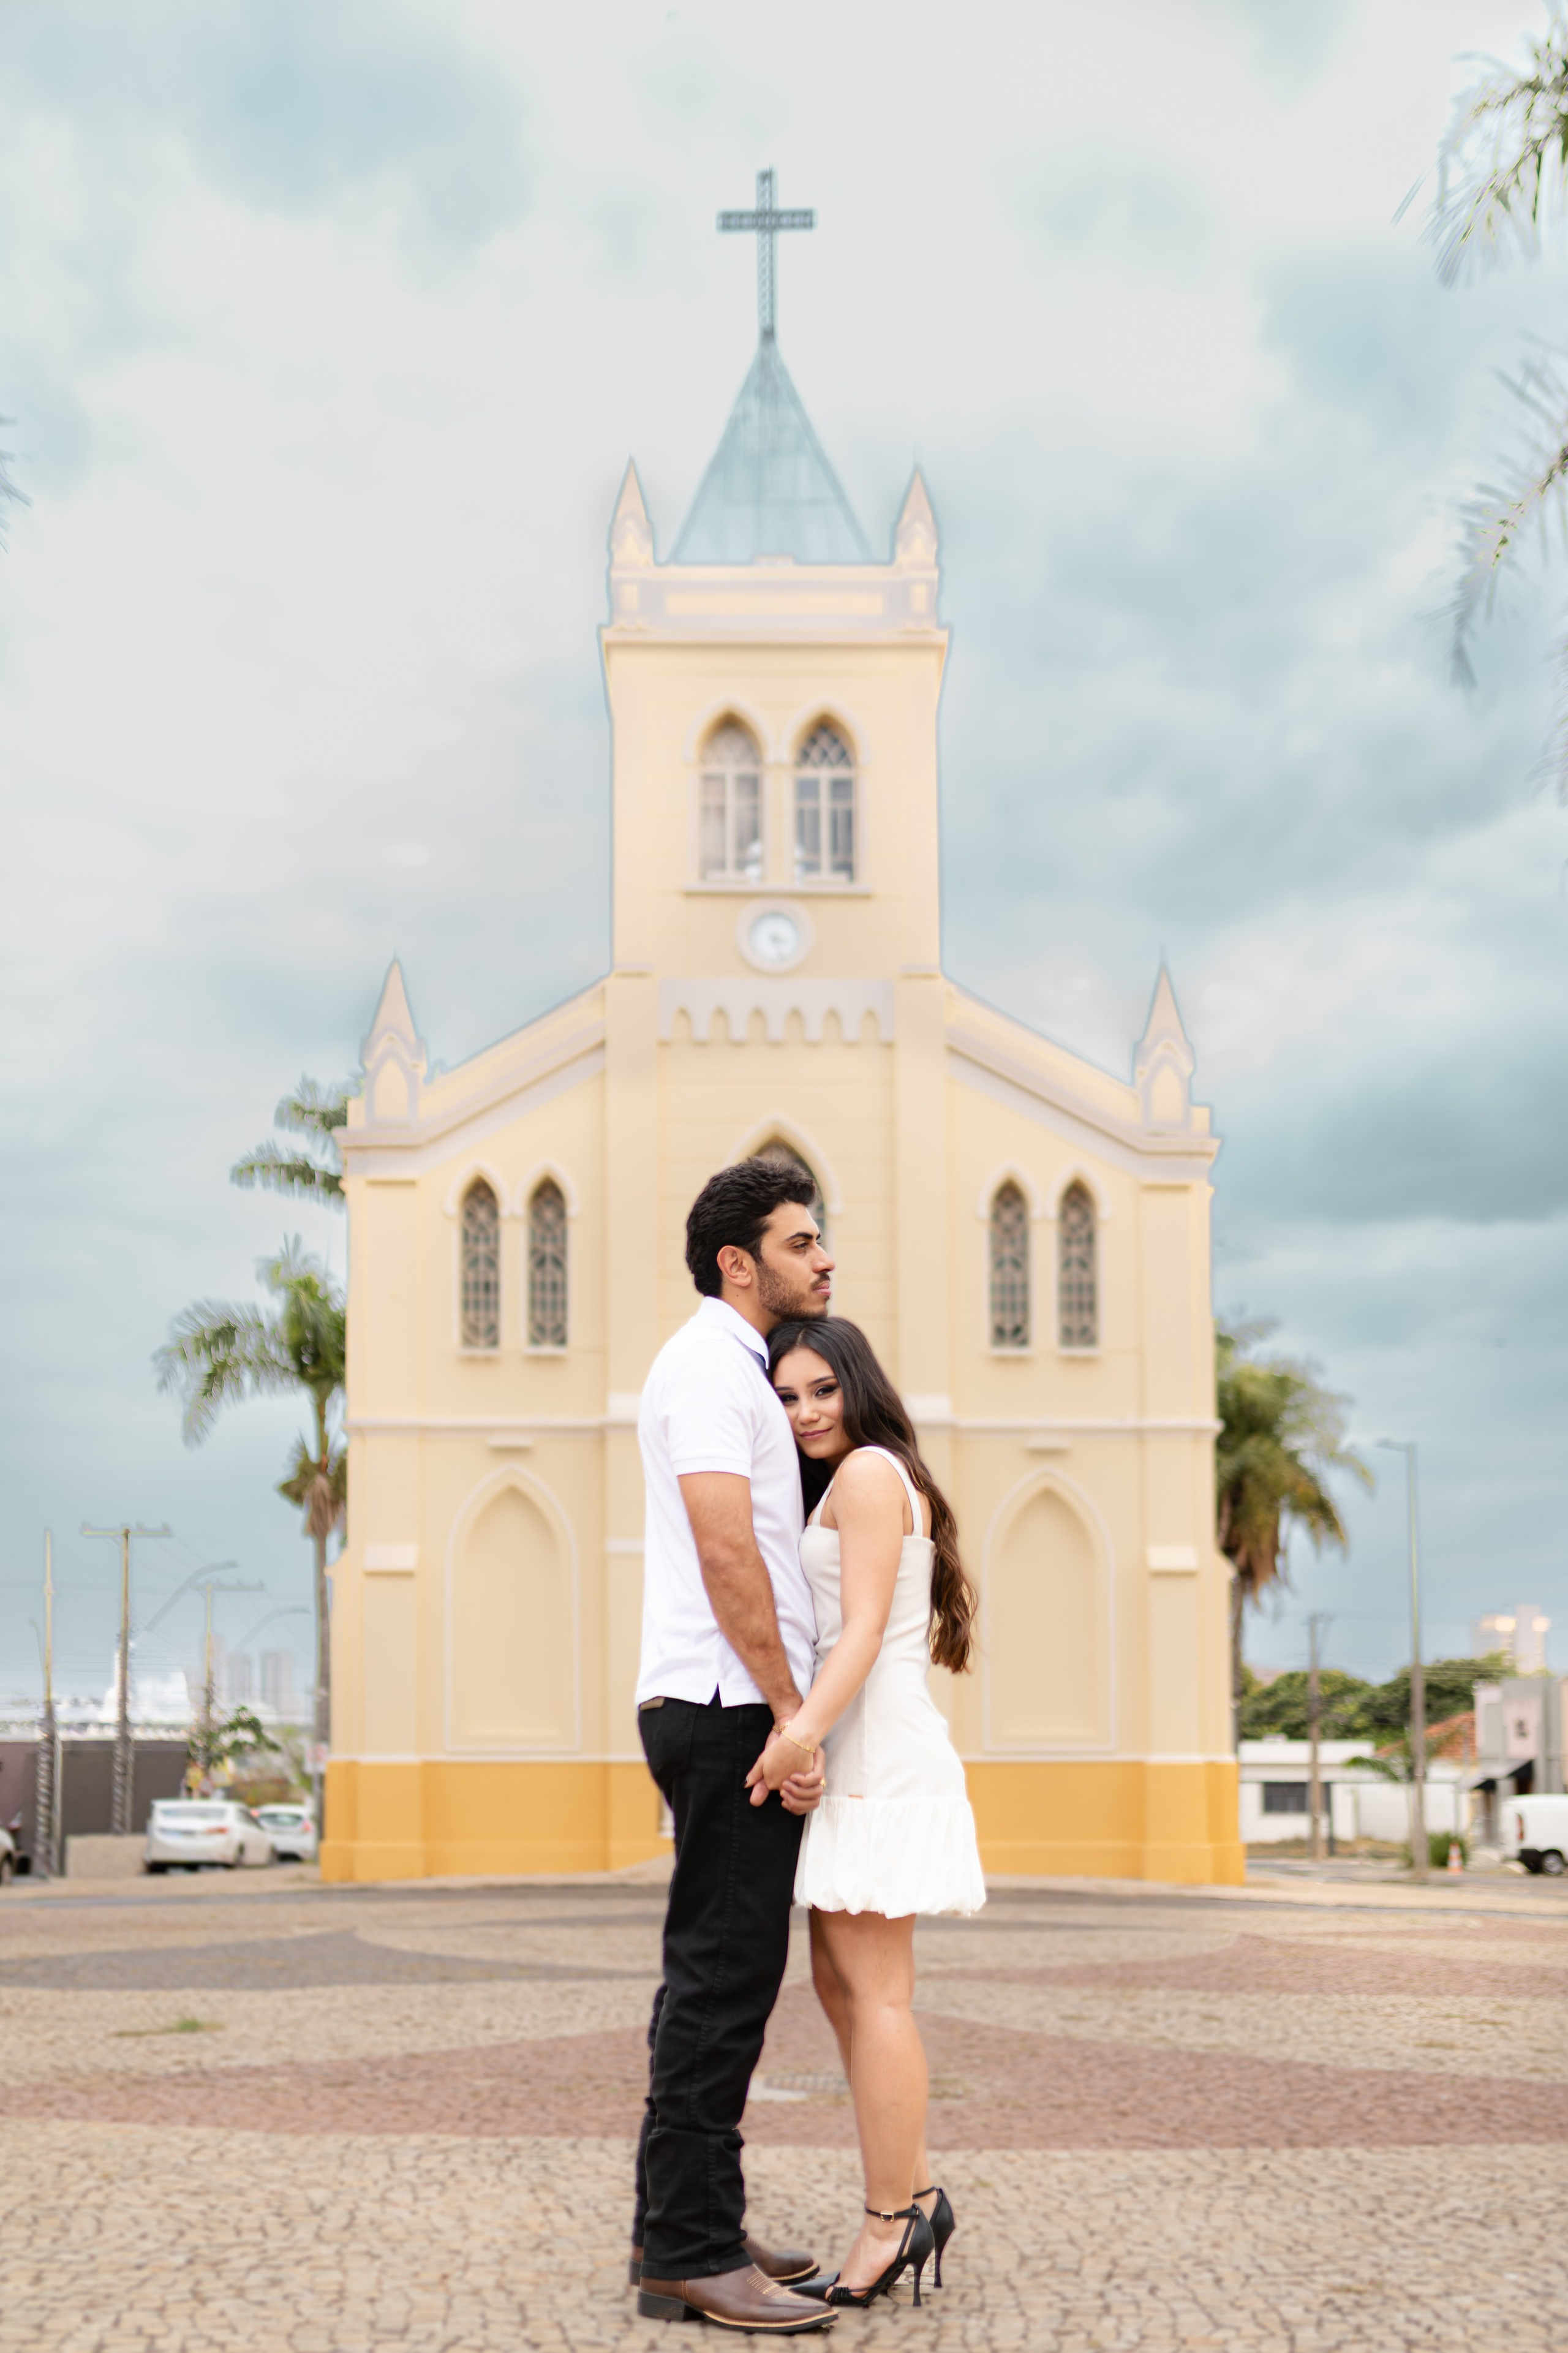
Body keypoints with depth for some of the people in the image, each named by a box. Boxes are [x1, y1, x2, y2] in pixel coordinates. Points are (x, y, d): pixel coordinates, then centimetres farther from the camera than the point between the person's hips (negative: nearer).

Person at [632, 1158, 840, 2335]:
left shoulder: (736, 1370, 22)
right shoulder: (710, 1365, -10)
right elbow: (726, 1553, -19)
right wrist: (788, 1717, -19)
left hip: (732, 1715, 10)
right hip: (732, 1709, -10)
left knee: (718, 1977, 13)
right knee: (723, 1981, -9)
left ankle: (682, 2223, 19)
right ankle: (690, 2253, -6)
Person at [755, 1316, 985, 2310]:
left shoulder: (867, 1470, -7)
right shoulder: (886, 1482, 22)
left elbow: (865, 1629, -17)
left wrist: (803, 1730, -27)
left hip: (878, 1757, -10)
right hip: (864, 1763, 10)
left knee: (873, 1991, -7)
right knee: (841, 1983, 11)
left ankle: (891, 2224, -4)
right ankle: (915, 2193, 14)